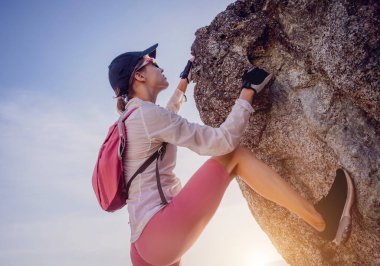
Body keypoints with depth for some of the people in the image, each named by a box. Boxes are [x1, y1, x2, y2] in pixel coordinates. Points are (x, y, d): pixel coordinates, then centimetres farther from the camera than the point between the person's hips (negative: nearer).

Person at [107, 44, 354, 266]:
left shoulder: (132, 118, 24)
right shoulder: (147, 112, -11)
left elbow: (167, 116, 54)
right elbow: (223, 141, -15)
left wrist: (185, 80, 63)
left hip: (148, 241, 11)